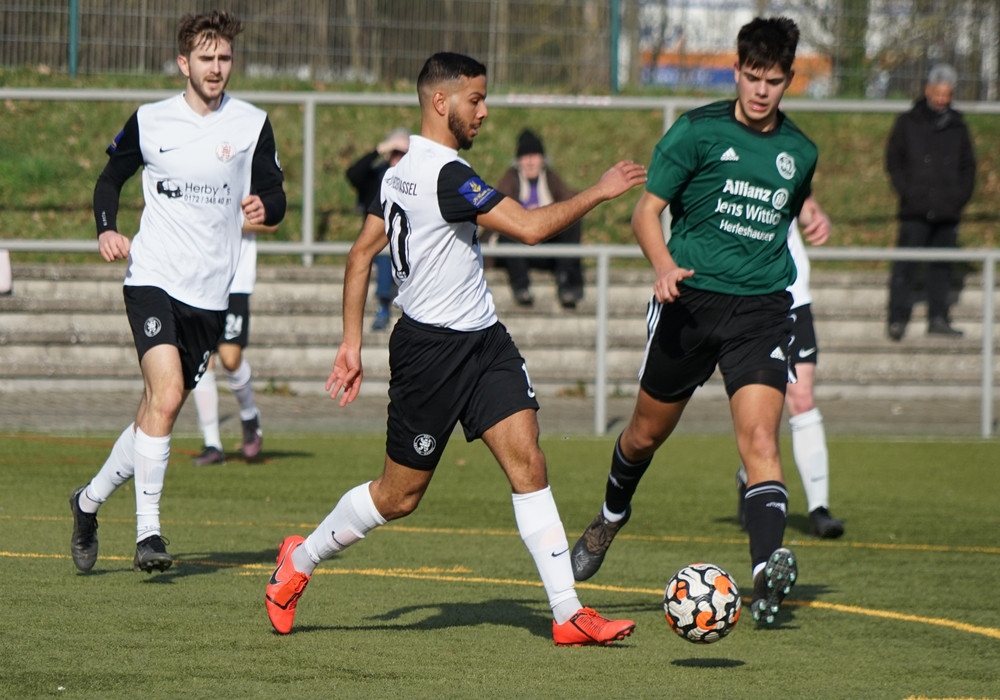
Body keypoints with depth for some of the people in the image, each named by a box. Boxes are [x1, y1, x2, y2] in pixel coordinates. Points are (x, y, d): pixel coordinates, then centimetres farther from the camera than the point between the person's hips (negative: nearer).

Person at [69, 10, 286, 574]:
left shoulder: (253, 124, 3)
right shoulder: (150, 122, 2)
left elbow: (275, 195, 6)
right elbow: (111, 177, 16)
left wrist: (265, 207, -18)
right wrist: (107, 230, -2)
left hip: (211, 292, 3)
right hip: (153, 278, -3)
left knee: (160, 412, 8)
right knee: (166, 395, -22)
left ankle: (91, 501, 30)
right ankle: (148, 532, -18)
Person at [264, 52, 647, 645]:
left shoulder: (402, 170, 9)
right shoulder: (446, 174, -21)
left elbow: (361, 254, 14)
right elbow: (531, 227, -26)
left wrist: (352, 342, 17)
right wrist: (597, 194, -14)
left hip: (483, 340, 9)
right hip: (432, 349, -9)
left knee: (528, 463, -5)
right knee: (400, 495, 4)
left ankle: (568, 613, -9)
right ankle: (299, 562, 28)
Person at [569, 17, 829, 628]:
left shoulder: (799, 151, 9)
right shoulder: (697, 131, -4)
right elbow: (647, 210, -5)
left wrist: (812, 215, 9)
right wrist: (664, 265, -23)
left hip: (762, 307, 1)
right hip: (691, 299, -1)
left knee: (759, 435, -19)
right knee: (648, 432, 14)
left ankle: (769, 569, -33)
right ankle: (612, 515, 46)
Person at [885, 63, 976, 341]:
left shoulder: (957, 126, 12)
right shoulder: (908, 123, 5)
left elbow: (968, 166, 16)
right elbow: (894, 160, 5)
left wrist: (960, 196, 3)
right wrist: (906, 191, -7)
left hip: (947, 211, 3)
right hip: (915, 211, -3)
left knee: (942, 265, 6)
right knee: (905, 265, -6)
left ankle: (938, 318, 12)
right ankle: (898, 318, -4)